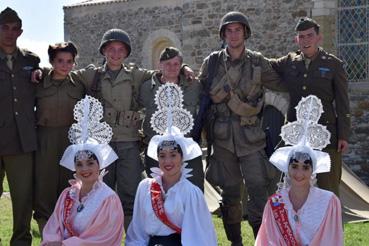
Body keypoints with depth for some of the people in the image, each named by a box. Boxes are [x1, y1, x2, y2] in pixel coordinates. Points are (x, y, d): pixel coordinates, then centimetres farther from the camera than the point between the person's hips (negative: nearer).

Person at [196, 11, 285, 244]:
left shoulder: (258, 62, 4)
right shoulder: (212, 62, 7)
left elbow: (280, 88, 10)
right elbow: (203, 94, 13)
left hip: (251, 136, -1)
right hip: (223, 137, 1)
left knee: (258, 191, -9)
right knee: (230, 194, 7)